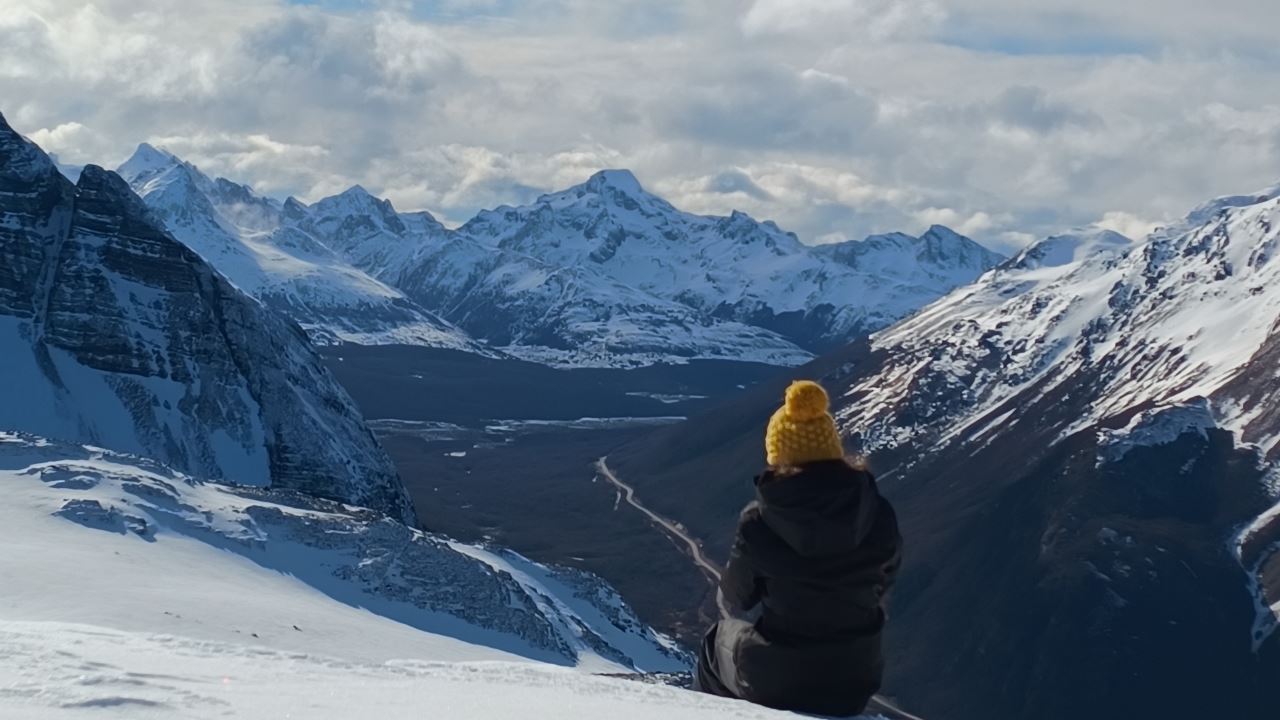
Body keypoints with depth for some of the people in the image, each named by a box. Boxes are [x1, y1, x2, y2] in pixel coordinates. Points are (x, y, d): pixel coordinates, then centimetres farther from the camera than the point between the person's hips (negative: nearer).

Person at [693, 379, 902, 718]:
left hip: (771, 683, -2)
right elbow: (878, 587, 4)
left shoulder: (759, 524, -19)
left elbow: (735, 601, -5)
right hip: (853, 681, 2)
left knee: (715, 642, 29)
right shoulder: (879, 516, -12)